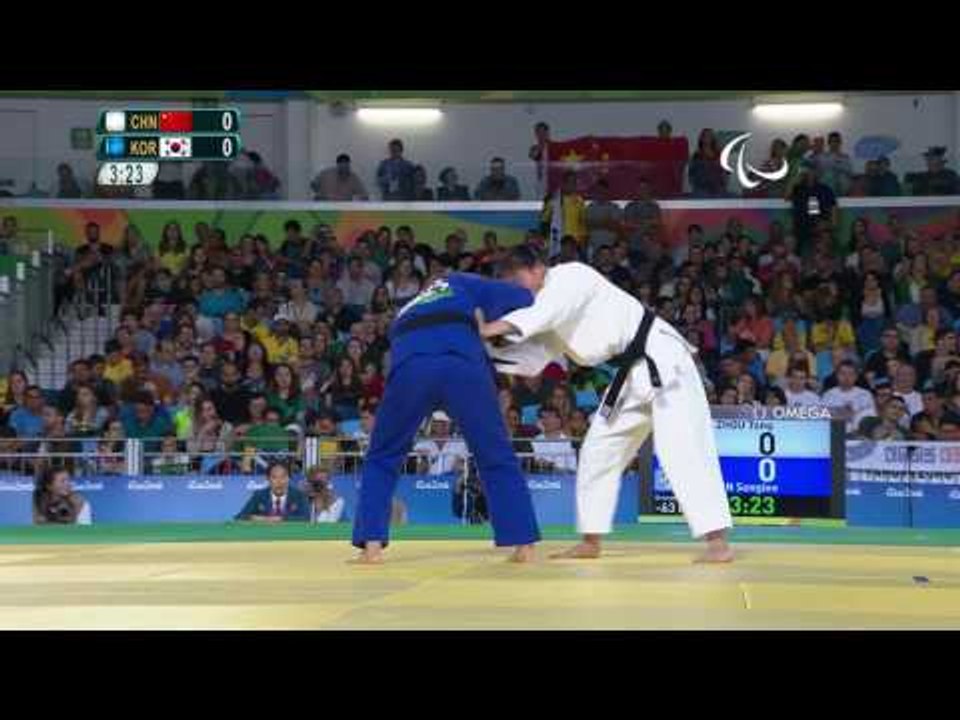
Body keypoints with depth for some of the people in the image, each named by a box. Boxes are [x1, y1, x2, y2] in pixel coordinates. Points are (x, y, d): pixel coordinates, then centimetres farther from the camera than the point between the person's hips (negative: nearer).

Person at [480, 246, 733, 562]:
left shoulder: (571, 275, -13)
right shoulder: (547, 321, 12)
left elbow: (541, 314, -29)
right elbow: (530, 360, 6)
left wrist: (487, 330, -35)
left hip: (661, 359, -10)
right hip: (631, 374, 10)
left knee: (682, 446, -17)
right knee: (598, 450, 10)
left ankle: (718, 541, -18)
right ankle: (591, 542, 19)